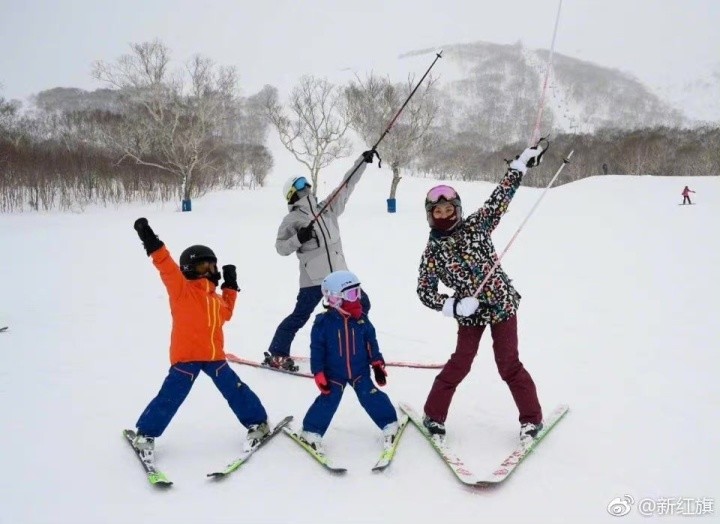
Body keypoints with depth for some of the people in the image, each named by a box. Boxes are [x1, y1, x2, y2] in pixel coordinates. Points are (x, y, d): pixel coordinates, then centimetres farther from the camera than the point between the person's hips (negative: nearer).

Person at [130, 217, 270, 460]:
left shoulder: (214, 297, 15)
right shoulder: (181, 288, -5)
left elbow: (225, 313, 30)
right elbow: (167, 267, -18)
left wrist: (230, 288, 26)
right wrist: (153, 245, -30)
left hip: (214, 355, 6)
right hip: (186, 356, -5)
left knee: (236, 390, 9)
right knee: (170, 397, -4)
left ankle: (258, 423, 26)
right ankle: (145, 434, 14)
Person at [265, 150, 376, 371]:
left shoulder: (327, 208, 12)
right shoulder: (291, 220, -2)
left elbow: (346, 186, 13)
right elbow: (281, 247, -6)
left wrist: (363, 161, 10)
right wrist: (298, 239, -24)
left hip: (339, 272, 6)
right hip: (313, 278, -6)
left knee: (361, 304, 8)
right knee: (300, 316, -5)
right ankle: (276, 354, 7)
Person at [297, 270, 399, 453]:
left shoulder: (361, 319, -5)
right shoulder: (323, 323, -15)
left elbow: (371, 342, 6)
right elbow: (317, 350, -9)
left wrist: (377, 365, 5)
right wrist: (319, 374, -10)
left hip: (360, 370, 2)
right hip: (334, 373, -2)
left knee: (371, 396, -2)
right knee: (328, 401, -4)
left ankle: (390, 424, 13)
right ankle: (311, 431, 11)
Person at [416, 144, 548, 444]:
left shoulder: (475, 226, -3)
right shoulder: (432, 252, -3)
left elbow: (500, 198, -2)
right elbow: (425, 292, 0)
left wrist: (521, 164, -3)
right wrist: (453, 306, -15)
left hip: (502, 304, 0)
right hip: (469, 313, 1)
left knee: (508, 364, 0)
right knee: (460, 363, 3)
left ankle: (532, 418, 14)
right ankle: (434, 414, 20)